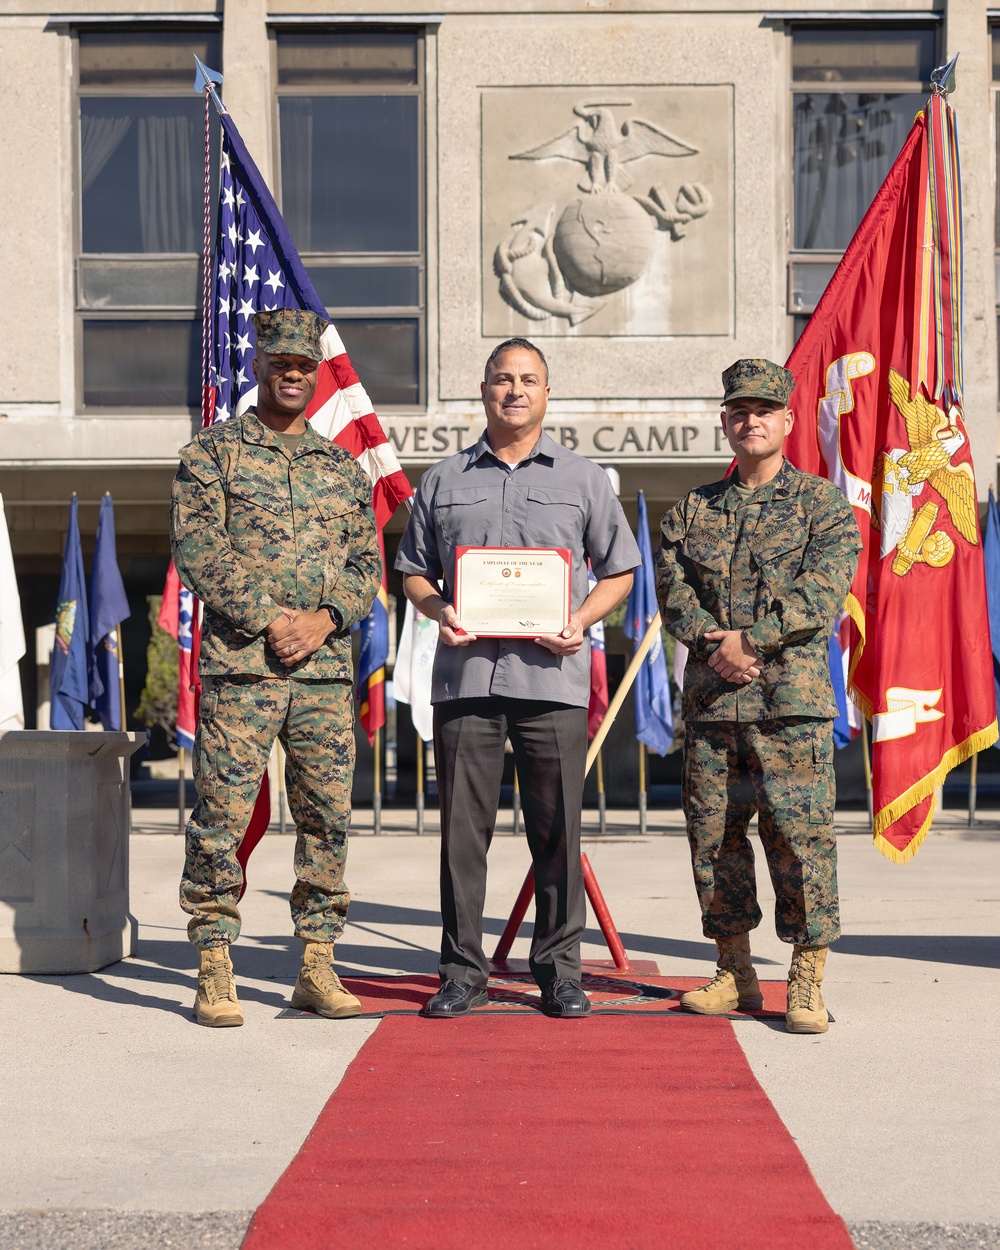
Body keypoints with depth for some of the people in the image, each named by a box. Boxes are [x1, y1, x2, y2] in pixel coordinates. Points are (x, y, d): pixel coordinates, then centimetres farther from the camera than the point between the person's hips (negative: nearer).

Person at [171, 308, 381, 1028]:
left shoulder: (343, 467, 17)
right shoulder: (213, 452, 5)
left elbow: (367, 562, 12)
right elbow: (197, 550, -6)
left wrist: (325, 617, -8)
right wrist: (270, 619, -14)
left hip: (327, 667, 4)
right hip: (238, 663, -4)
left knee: (328, 817, 4)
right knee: (223, 816, -5)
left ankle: (318, 968, 12)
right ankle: (215, 972, 3)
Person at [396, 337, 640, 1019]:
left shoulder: (584, 478, 12)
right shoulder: (443, 481, 15)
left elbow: (619, 571, 14)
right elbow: (414, 572, 18)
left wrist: (581, 620, -5)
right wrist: (440, 609, -3)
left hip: (552, 673, -1)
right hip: (465, 669, 1)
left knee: (557, 827, 0)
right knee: (463, 825, 1)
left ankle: (559, 970, 9)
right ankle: (463, 970, 9)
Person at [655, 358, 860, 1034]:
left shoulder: (823, 503, 5)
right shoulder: (693, 509, 15)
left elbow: (822, 591, -7)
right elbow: (672, 588, 5)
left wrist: (750, 638, -15)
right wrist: (714, 643, -13)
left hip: (791, 698, -4)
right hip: (709, 697, 4)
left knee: (800, 834, -7)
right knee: (714, 832, 6)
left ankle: (807, 984, 1)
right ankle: (735, 973, 18)